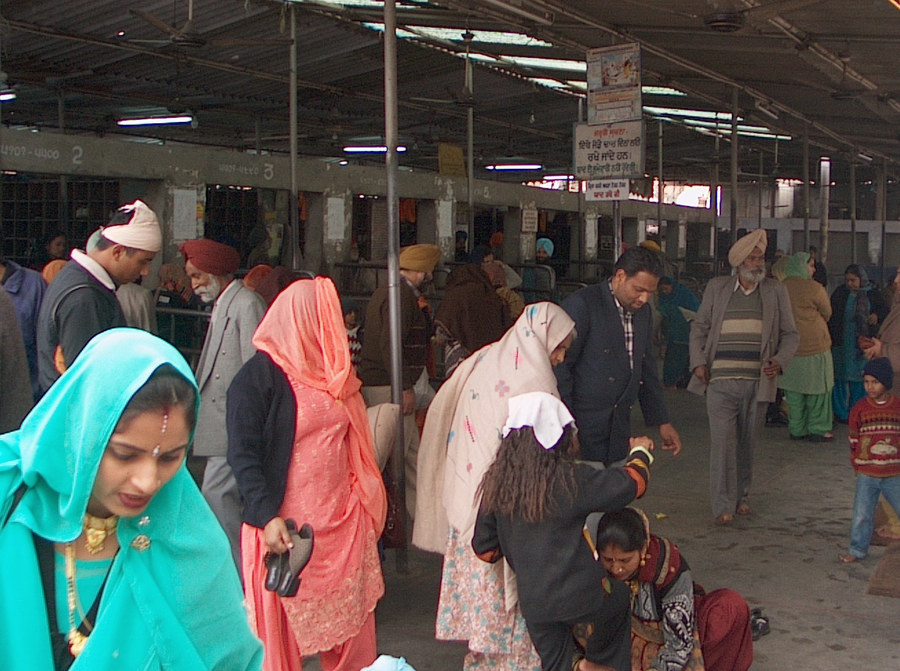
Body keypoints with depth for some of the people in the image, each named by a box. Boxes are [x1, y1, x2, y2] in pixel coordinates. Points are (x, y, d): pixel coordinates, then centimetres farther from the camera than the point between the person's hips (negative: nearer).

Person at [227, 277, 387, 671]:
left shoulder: (334, 371, 14)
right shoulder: (260, 375, -10)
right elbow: (242, 454, -16)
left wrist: (366, 501, 15)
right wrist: (266, 517, -26)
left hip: (342, 521, 7)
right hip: (286, 527, -6)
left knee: (352, 624, 9)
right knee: (283, 629, 4)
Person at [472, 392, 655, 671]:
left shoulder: (497, 484, -5)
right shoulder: (573, 480, -18)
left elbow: (484, 548, 3)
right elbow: (632, 483, -7)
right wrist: (640, 452, 15)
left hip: (532, 603, 4)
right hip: (580, 596, -3)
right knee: (619, 598, 28)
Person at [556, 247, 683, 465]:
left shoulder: (642, 312, 13)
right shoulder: (581, 304, -10)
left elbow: (647, 370, 23)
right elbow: (559, 368, -12)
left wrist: (662, 422, 22)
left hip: (619, 429, 7)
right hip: (583, 427, -7)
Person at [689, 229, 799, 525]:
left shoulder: (776, 291, 10)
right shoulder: (716, 288, 8)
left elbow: (790, 334, 13)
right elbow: (699, 328, 13)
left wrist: (780, 361, -4)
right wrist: (698, 362, 1)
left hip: (757, 382, 2)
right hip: (720, 381, -1)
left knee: (748, 442, 10)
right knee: (722, 441, -8)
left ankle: (742, 496, 26)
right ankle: (723, 505, -4)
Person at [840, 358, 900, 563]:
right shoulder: (860, 408, -1)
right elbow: (854, 439, 5)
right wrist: (856, 465, 4)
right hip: (866, 475, 0)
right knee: (862, 514, 4)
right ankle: (858, 549, 18)